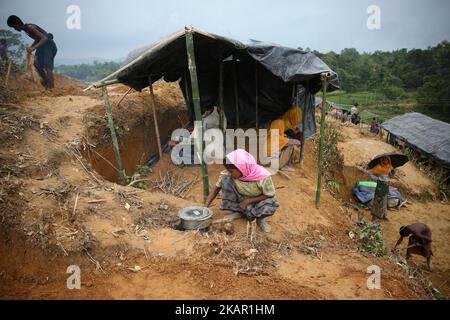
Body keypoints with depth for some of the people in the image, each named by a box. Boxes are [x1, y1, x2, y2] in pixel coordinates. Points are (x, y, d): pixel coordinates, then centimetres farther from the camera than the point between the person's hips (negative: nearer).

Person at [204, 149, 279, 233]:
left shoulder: (263, 176, -30)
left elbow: (270, 196, -17)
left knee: (271, 206, -37)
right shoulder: (228, 174, -22)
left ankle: (259, 218, 0)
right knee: (226, 179, -25)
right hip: (240, 198, 3)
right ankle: (237, 211, -4)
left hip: (256, 201, -2)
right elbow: (216, 188, -12)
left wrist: (248, 201, -23)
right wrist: (205, 207, -20)